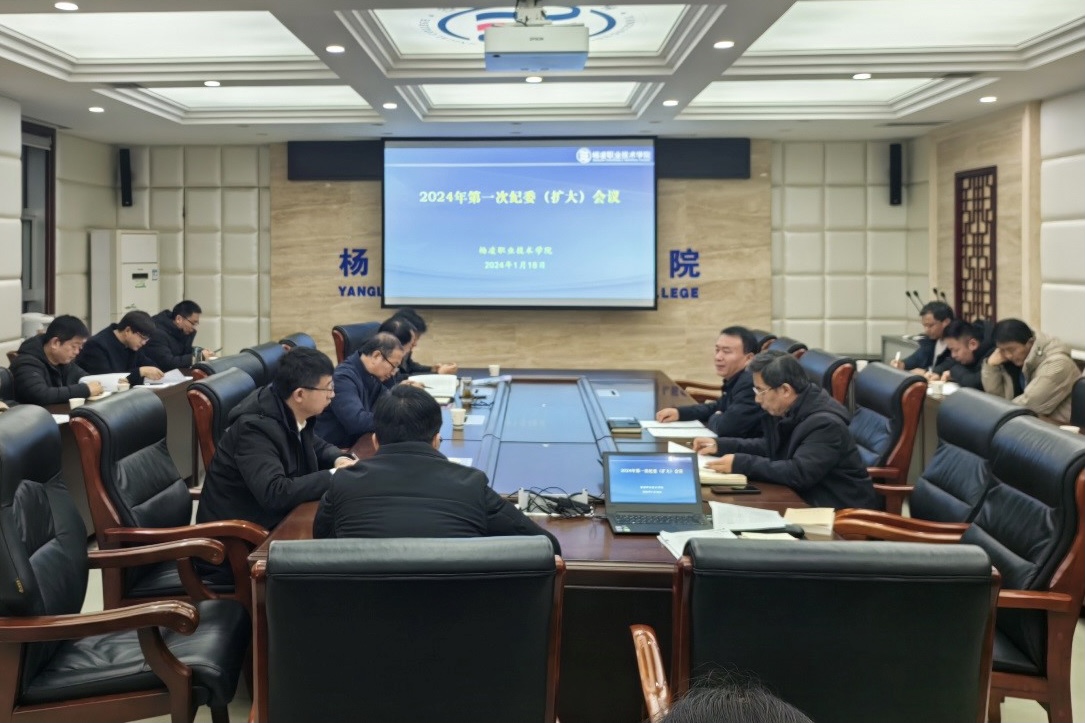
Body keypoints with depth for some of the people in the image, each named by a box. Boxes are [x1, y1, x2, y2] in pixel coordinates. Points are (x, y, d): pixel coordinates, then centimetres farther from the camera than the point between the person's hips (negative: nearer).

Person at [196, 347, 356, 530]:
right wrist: (335, 475, -27)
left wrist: (338, 459, -7)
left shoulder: (293, 412, -4)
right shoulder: (255, 427, -26)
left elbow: (316, 446, 15)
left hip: (272, 515, 7)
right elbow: (274, 493, -35)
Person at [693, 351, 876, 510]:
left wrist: (741, 463, -27)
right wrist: (720, 445, 8)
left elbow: (798, 473, -31)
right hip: (807, 500, 8)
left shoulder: (825, 423, -24)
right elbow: (771, 447, 19)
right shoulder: (788, 410, 3)